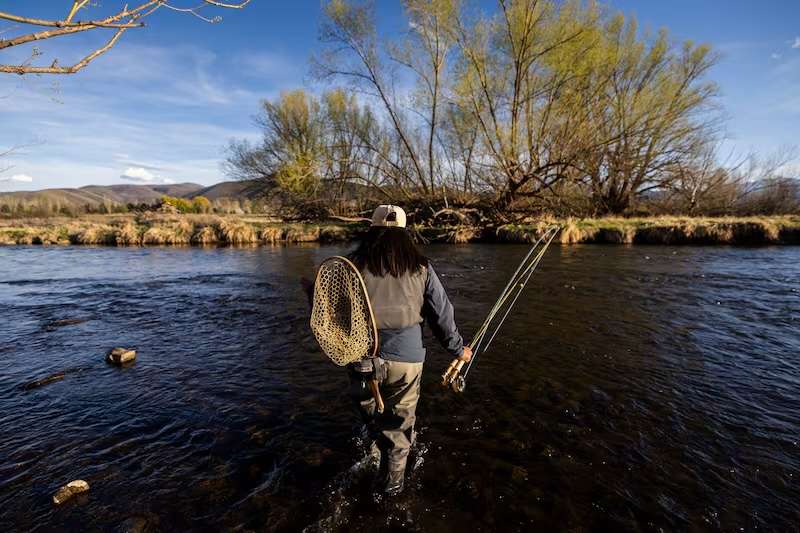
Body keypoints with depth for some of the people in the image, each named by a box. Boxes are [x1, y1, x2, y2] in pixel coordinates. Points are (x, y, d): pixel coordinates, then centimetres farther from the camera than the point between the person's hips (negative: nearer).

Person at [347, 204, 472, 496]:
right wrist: (458, 349, 16)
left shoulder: (354, 263, -5)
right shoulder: (421, 267, -2)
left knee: (367, 405, 31)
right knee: (400, 420, 19)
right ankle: (393, 480, 30)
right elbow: (442, 314, 3)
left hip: (362, 356, 0)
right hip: (406, 358, 1)